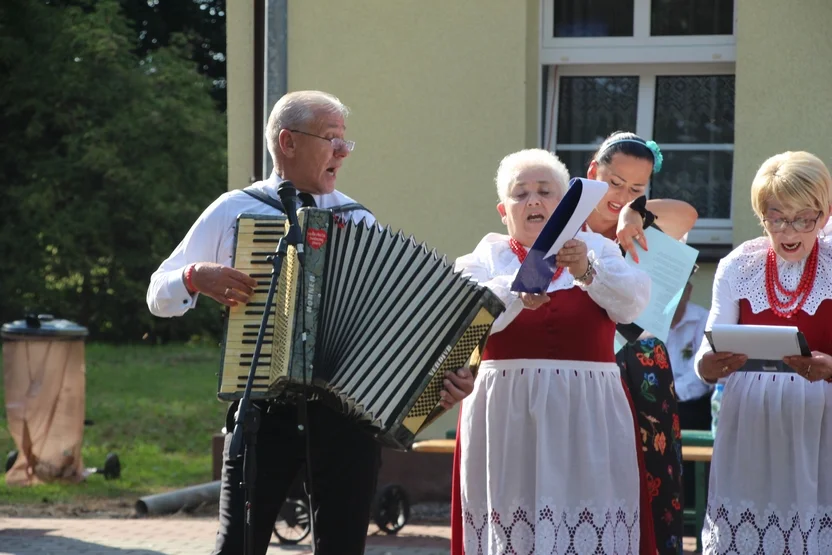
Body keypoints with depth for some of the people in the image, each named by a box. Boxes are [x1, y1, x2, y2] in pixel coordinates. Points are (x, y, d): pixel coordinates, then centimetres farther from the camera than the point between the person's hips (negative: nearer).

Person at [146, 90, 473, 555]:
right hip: (264, 408, -2)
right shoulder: (233, 211, 6)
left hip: (349, 409, 2)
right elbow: (160, 295, 7)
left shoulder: (361, 223, 11)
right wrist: (197, 278, -14)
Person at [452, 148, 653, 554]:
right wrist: (519, 290, -27)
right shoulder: (489, 255, 13)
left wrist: (587, 272, -23)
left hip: (588, 414, 0)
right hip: (508, 410, 0)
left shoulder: (596, 249, 14)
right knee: (512, 514, -9)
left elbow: (633, 301, -4)